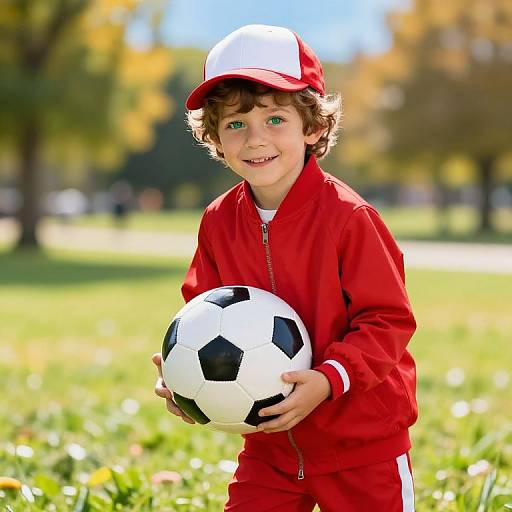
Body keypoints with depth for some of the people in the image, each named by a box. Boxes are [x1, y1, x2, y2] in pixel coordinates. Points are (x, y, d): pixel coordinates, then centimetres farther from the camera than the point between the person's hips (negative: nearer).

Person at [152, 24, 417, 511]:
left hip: (361, 440, -4)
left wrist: (328, 379, -30)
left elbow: (388, 320, -17)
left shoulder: (347, 216, -19)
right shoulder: (219, 222, -2)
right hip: (270, 440, 5)